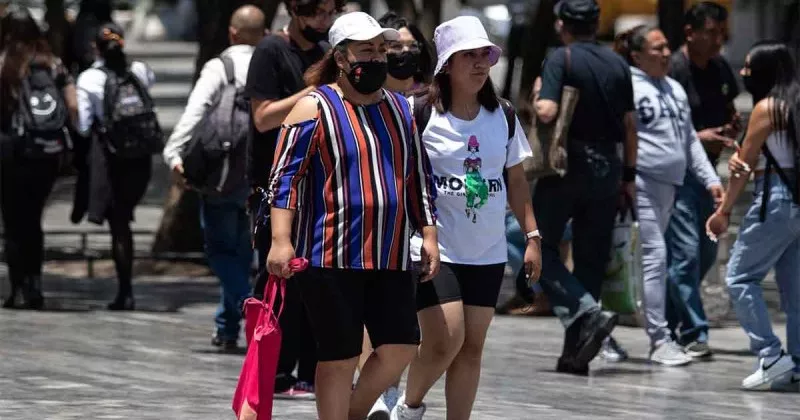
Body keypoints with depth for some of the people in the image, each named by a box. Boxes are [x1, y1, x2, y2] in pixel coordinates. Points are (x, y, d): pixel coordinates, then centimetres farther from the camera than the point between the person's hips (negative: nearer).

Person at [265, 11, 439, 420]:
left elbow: (419, 177, 21)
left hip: (390, 255, 6)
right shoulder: (315, 106, -4)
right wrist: (281, 241, -17)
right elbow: (285, 175, -8)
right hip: (331, 255, -5)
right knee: (340, 355, -1)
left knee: (400, 347, 0)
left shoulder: (399, 108, 14)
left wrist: (428, 234, 12)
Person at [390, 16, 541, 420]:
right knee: (444, 342, -12)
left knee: (471, 347, 5)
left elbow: (516, 180, 15)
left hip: (488, 252, 5)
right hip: (436, 249, -5)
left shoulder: (502, 117, 8)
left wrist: (532, 236, 10)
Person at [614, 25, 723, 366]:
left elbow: (690, 140, 23)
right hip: (641, 183, -8)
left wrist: (710, 179, 17)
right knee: (655, 256, -11)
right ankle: (660, 339, -9)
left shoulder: (674, 90, 18)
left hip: (668, 185, 8)